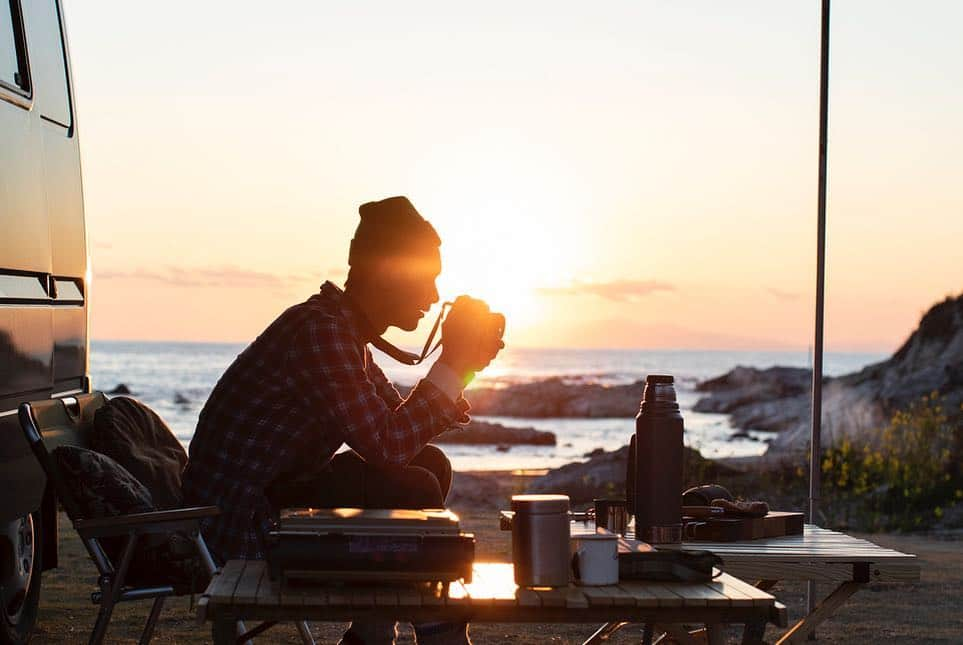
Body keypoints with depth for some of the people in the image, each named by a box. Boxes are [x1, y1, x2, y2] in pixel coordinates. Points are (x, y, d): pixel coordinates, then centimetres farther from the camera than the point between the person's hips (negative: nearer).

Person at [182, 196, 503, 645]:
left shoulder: (346, 330, 11)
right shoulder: (320, 330, -21)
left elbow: (399, 421, 14)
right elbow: (385, 445, -26)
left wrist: (461, 366, 1)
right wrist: (453, 365, -18)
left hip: (277, 496, 11)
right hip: (239, 527, -11)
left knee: (430, 464, 9)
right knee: (411, 488, -20)